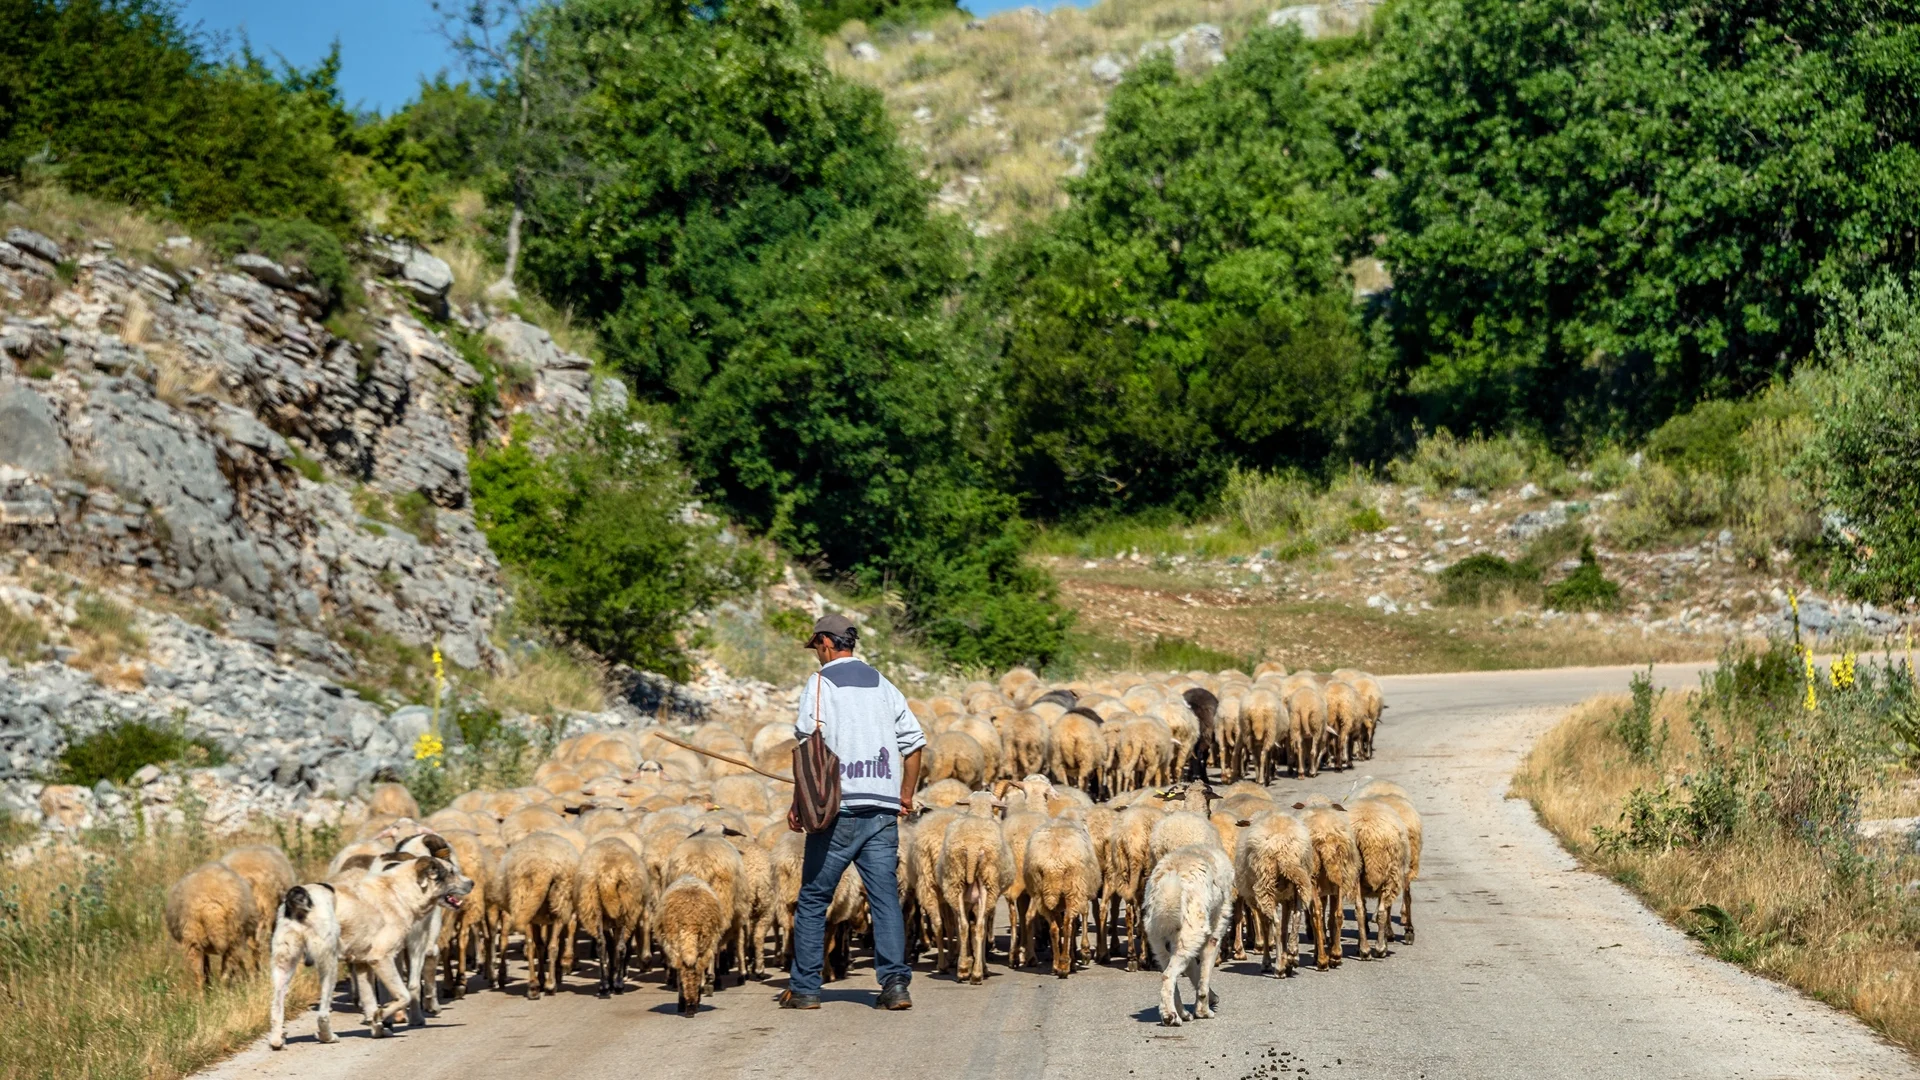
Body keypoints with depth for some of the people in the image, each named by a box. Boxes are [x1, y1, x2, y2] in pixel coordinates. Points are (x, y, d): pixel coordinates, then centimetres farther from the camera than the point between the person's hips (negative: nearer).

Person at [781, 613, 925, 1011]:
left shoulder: (820, 683, -1)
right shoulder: (883, 685, 15)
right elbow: (913, 741, 12)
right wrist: (906, 795, 19)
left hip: (838, 806, -4)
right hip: (883, 810, 4)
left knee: (813, 898, 5)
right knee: (885, 896, 2)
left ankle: (804, 988, 8)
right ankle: (895, 983, -9)